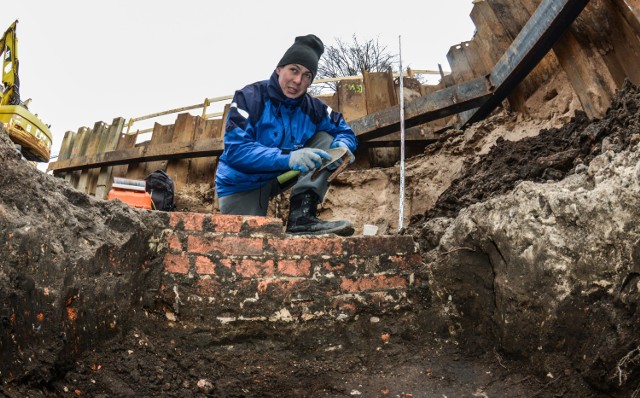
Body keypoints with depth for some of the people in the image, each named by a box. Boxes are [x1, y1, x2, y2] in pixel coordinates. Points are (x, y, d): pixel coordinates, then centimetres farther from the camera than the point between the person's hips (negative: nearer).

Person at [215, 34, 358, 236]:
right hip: (243, 183, -4)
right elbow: (235, 150, -29)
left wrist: (341, 146, -26)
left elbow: (344, 131, 1)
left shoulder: (313, 107, -7)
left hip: (281, 176, 4)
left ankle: (301, 216, -23)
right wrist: (287, 157, -43)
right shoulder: (250, 97, -19)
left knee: (325, 140, -12)